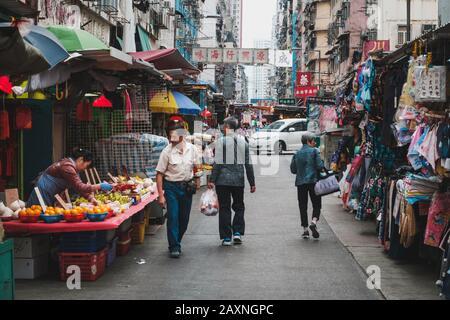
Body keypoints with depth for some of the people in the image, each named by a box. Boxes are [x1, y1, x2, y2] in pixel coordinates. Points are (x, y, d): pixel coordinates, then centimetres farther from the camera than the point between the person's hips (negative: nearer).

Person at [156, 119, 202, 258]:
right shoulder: (167, 151, -12)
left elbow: (196, 167, 13)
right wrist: (161, 195, -14)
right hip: (171, 187, -3)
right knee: (173, 217, -8)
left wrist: (197, 181, 9)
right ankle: (174, 247, 2)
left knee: (184, 219, 10)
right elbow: (159, 174, -10)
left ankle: (177, 242, 29)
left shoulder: (191, 149, -4)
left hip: (187, 187, 3)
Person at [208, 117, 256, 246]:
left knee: (224, 208, 3)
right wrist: (252, 182, 11)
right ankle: (237, 232, 4)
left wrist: (212, 180, -8)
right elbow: (248, 164, 7)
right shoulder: (243, 142, 6)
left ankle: (226, 237, 4)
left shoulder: (221, 141, -7)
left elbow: (218, 163, -12)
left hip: (223, 180, -3)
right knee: (239, 206, 16)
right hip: (239, 180, 3)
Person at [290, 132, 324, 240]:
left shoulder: (297, 153, 9)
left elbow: (293, 169, 10)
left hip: (300, 182, 3)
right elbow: (320, 166, -11)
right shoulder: (314, 151, -4)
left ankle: (305, 229, 6)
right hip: (313, 181, -3)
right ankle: (314, 222, -19)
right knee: (316, 204, 5)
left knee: (303, 206, 8)